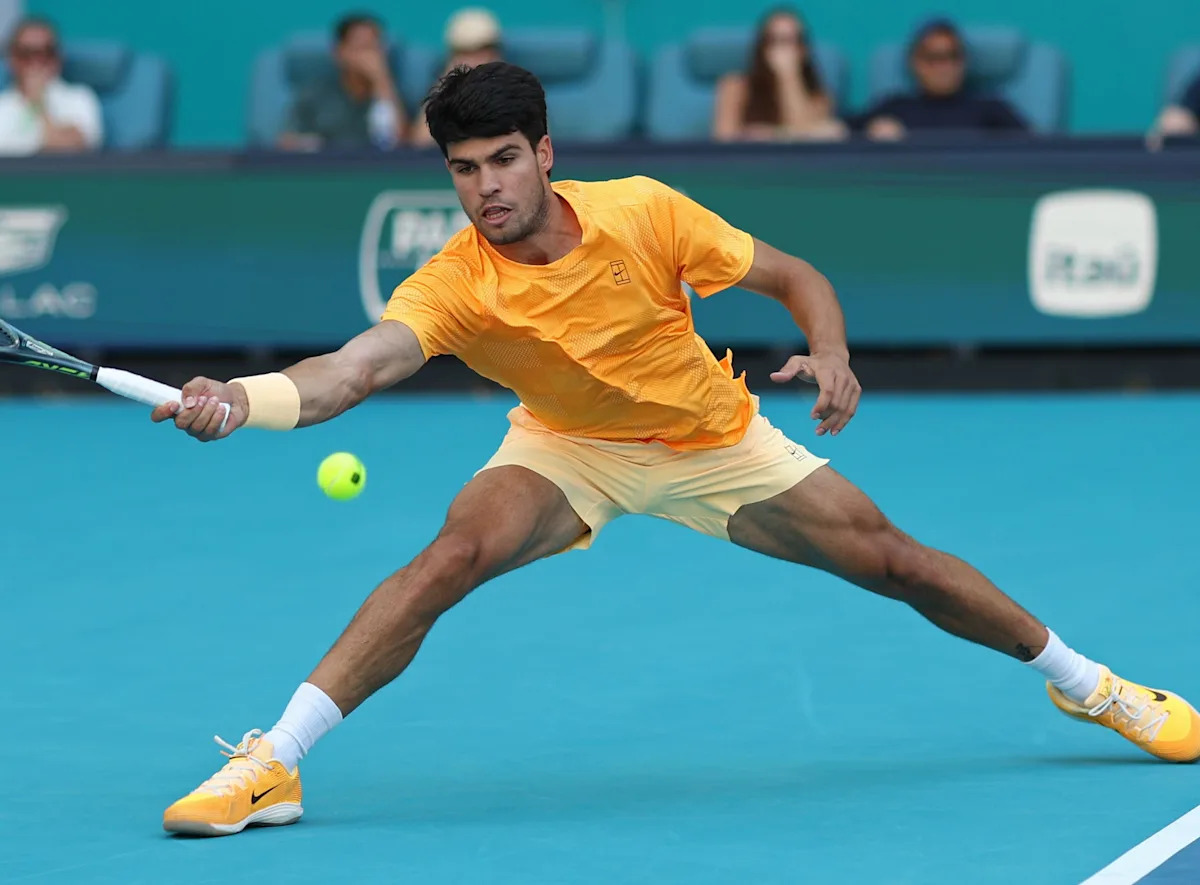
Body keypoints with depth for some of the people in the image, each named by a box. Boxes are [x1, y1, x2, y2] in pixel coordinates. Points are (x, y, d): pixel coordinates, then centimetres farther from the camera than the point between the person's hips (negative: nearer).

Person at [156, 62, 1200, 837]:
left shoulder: (643, 211, -25)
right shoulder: (453, 286, -29)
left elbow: (796, 277, -12)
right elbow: (352, 369, -46)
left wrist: (832, 354, -32)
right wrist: (240, 400, -65)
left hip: (714, 437, 1)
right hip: (568, 447, -1)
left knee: (896, 561, 2)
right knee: (456, 551, -30)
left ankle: (1090, 685, 28)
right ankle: (271, 766, -26)